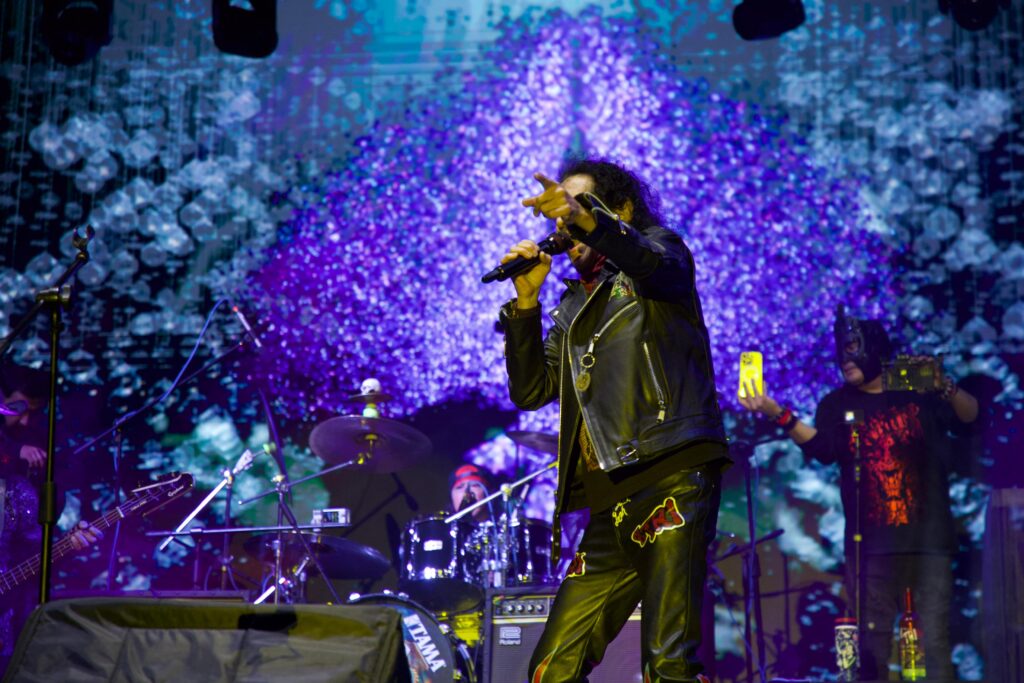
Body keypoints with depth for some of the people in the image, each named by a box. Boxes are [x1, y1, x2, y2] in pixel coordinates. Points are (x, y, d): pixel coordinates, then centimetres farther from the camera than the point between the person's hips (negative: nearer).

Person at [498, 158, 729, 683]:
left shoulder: (659, 250, 11)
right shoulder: (575, 305, 27)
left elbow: (657, 264, -16)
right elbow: (530, 391, 18)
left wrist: (587, 219, -34)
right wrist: (526, 301, 8)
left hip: (672, 478, -7)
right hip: (611, 505, 7)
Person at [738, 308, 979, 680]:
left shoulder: (920, 394, 8)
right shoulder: (837, 405, 11)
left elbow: (970, 416, -3)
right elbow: (823, 448, -6)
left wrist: (944, 388, -23)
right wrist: (778, 414, -20)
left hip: (927, 540, -1)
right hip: (871, 544, 1)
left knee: (934, 643, -6)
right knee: (873, 645, -1)